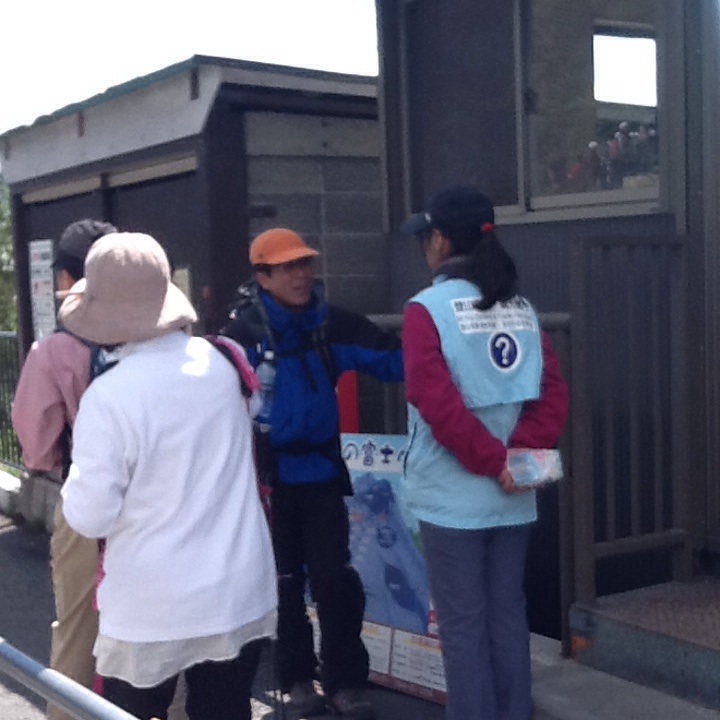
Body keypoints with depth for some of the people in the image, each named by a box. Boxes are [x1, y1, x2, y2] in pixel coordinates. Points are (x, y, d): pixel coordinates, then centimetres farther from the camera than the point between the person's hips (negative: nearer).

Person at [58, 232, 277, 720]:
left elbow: (89, 517, -14)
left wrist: (83, 473, 4)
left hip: (152, 609, -4)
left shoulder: (109, 396, -20)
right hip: (239, 593, 4)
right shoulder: (225, 362, -3)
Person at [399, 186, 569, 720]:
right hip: (513, 496, 5)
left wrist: (491, 461, -12)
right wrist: (520, 452, -8)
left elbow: (436, 402, -18)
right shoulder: (521, 308, 7)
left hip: (453, 495, -5)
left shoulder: (428, 309, -10)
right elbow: (553, 392, 0)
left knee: (463, 624, 5)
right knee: (508, 614, 14)